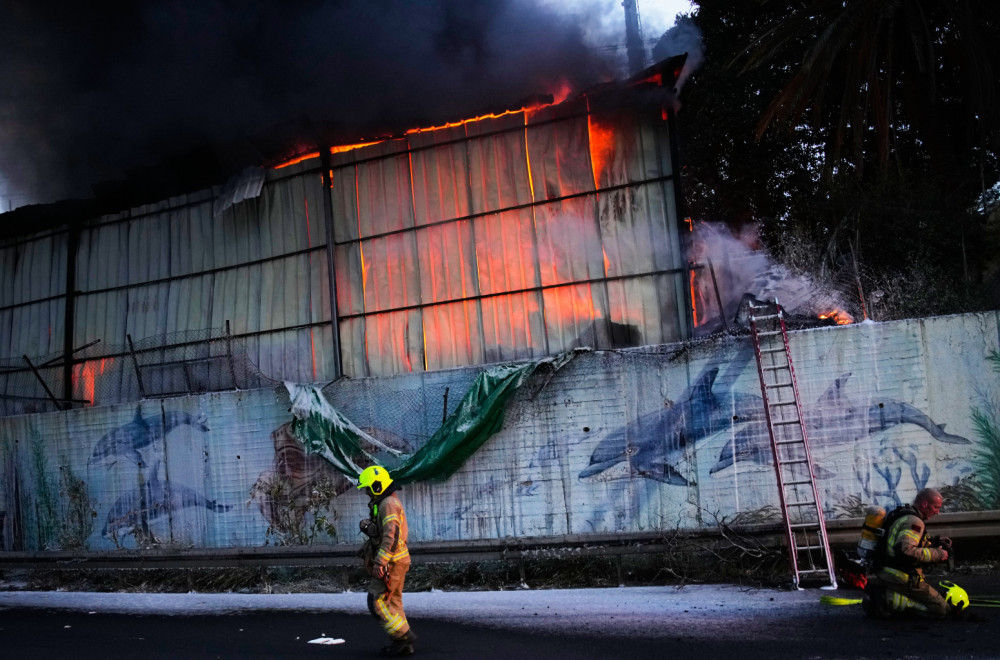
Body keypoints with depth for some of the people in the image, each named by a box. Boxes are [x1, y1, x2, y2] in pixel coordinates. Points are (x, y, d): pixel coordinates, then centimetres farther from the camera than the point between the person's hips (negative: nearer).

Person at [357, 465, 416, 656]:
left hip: (391, 562, -10)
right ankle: (403, 645, 15)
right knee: (393, 602, 13)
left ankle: (404, 636, -5)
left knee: (376, 601, -6)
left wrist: (380, 562, -25)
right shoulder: (391, 502, 18)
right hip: (398, 560, 10)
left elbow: (391, 535, -24)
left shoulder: (388, 503, -15)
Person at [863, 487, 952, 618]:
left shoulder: (902, 514, 15)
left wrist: (935, 542, 16)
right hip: (902, 578, -10)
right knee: (941, 609, -4)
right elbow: (906, 551, -31)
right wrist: (937, 554, -20)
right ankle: (890, 600, -14)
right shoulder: (913, 521, -17)